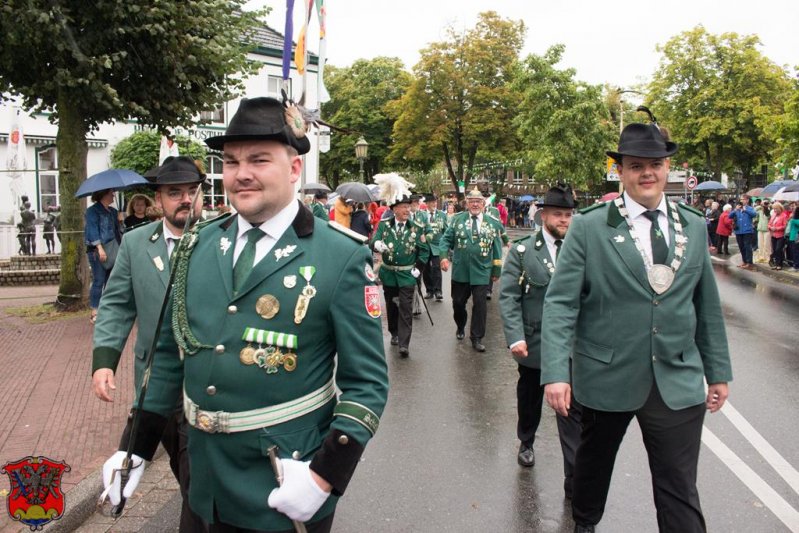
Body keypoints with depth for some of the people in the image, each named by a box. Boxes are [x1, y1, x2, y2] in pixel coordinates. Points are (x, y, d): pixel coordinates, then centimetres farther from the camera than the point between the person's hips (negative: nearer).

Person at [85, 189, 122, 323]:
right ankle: (95, 312, -2)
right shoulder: (93, 210, -4)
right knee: (98, 281, -7)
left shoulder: (113, 211, 17)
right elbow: (92, 229, -13)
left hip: (112, 251, 7)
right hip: (98, 251, -7)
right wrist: (99, 248, -21)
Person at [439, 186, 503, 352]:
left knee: (480, 304, -2)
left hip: (481, 272, -1)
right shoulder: (457, 219, 2)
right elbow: (446, 239, 2)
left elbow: (497, 249, 5)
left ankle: (477, 337, 11)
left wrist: (497, 270, 4)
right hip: (460, 271, 1)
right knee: (458, 302, 12)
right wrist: (443, 256, -14)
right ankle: (460, 327, 40)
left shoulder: (493, 224, 2)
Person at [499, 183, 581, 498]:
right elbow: (508, 296, -7)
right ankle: (526, 443, 48)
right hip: (533, 343, 1)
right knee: (529, 400, 21)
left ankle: (576, 479, 5)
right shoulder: (522, 251, -3)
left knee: (573, 409, -4)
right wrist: (515, 337, -17)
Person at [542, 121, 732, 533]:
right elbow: (560, 303, -11)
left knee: (680, 492, 5)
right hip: (607, 377, -2)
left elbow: (707, 305, 11)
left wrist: (718, 371, 12)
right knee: (593, 465, 20)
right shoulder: (589, 226, -8)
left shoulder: (694, 226, 5)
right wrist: (555, 372, -19)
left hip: (678, 382, 2)